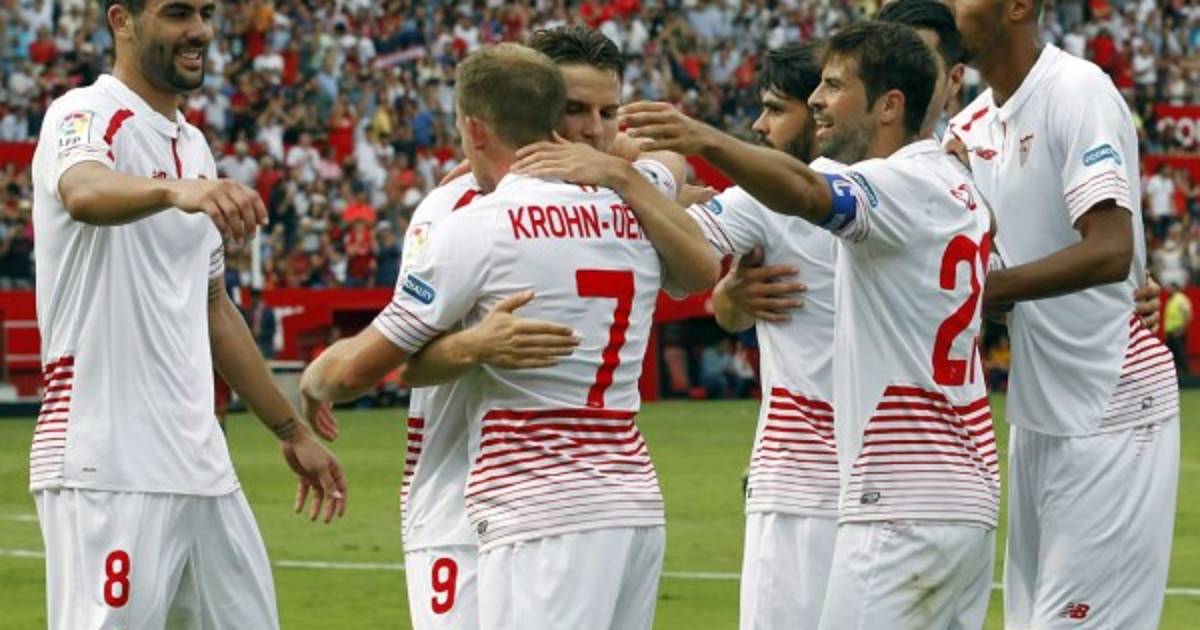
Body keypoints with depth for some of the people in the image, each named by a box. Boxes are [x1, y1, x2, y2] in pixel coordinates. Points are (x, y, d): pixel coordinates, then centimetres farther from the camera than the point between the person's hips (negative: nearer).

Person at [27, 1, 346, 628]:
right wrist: (174, 190, -53)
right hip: (107, 466, -8)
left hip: (200, 460, 8)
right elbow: (85, 192, -33)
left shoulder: (194, 147, 18)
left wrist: (292, 430, 26)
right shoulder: (86, 117, -7)